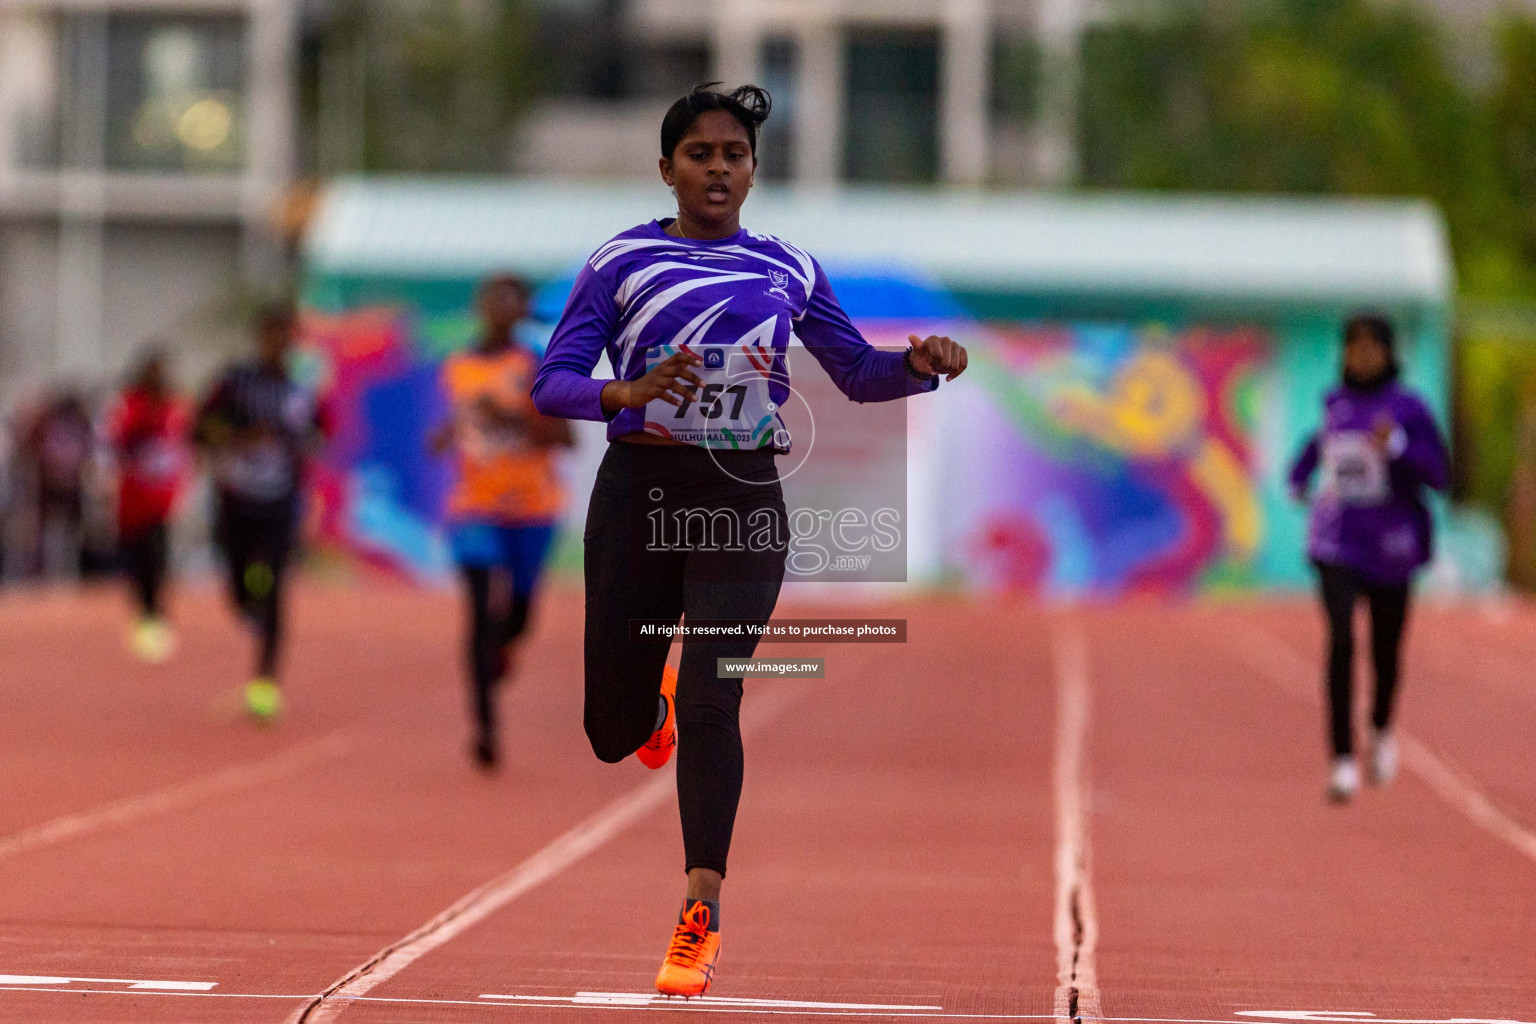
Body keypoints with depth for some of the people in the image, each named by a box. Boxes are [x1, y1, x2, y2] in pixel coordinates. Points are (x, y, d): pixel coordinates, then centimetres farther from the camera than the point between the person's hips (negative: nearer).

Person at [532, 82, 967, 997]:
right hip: (639, 490, 0)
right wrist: (628, 394, -25)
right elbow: (552, 383, -5)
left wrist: (923, 364, -9)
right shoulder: (622, 261, 1)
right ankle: (658, 700, 43)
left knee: (711, 702, -16)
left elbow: (858, 374, 13)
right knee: (614, 734, 4)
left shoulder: (788, 269, 8)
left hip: (743, 500, 0)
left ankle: (702, 913, -11)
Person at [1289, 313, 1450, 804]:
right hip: (1336, 546, 1)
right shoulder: (1335, 402, 6)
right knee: (1341, 639, -19)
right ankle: (1343, 760, -19)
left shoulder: (1408, 408, -6)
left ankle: (1382, 728, 45)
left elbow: (1440, 474, -10)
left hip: (1390, 550, -1)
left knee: (1386, 650, 12)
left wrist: (1395, 447, -24)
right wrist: (1300, 473, 19)